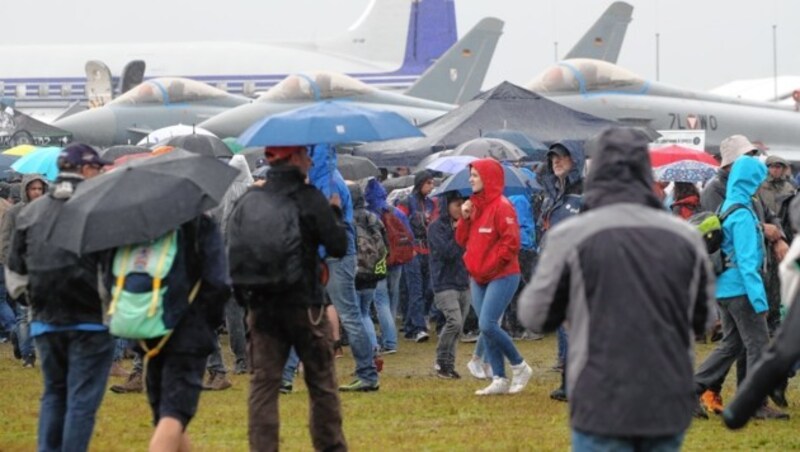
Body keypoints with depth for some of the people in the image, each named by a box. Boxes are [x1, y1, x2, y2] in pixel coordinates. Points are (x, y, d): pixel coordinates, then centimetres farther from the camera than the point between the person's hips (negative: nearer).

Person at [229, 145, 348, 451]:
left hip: (261, 307, 3)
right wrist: (336, 214, 8)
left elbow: (233, 250, 2)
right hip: (305, 305, -3)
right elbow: (339, 247, -9)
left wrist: (243, 294, 9)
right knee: (321, 383, 9)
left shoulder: (249, 200, 3)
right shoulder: (311, 200, -10)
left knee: (263, 384, 2)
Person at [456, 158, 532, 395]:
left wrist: (489, 267, -14)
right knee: (485, 327, 5)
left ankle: (520, 367, 1)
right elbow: (462, 240, 15)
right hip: (478, 278, 8)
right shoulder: (475, 205, 12)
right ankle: (499, 380, 10)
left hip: (502, 276, -8)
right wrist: (464, 218, -2)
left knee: (488, 325, -16)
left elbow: (511, 242, -17)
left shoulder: (501, 206, -12)